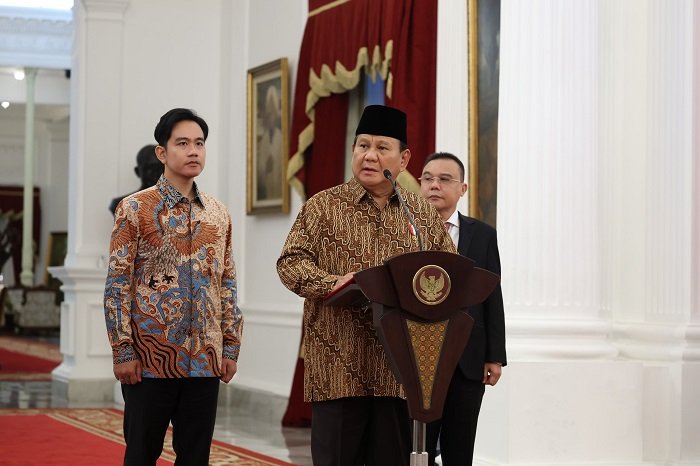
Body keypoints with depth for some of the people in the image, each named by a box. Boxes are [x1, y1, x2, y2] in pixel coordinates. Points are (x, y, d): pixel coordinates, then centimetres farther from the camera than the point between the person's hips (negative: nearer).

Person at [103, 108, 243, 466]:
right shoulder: (135, 208, -3)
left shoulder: (218, 214, 10)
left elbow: (227, 284, 13)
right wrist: (123, 351, -11)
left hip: (205, 358, 4)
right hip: (150, 357, -4)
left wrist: (231, 347, 7)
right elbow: (117, 284, -6)